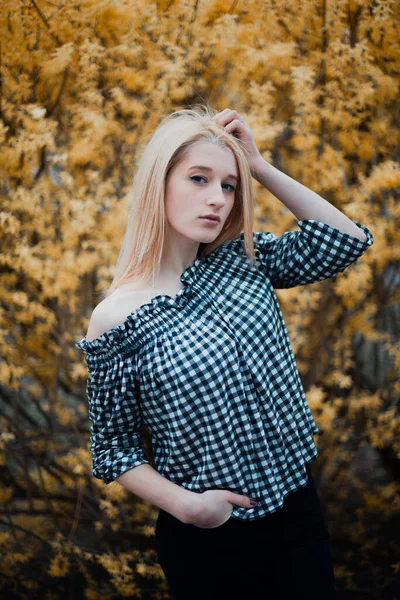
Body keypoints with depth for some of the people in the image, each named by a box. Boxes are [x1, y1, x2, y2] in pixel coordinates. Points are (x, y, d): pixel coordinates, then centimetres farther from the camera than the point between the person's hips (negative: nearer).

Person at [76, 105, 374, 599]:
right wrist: (185, 504, -19)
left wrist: (260, 167, -10)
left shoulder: (244, 260, -2)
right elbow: (113, 448, -7)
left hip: (296, 508, 4)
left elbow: (348, 240, -6)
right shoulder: (116, 319, -14)